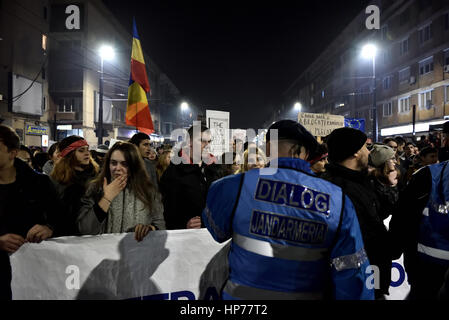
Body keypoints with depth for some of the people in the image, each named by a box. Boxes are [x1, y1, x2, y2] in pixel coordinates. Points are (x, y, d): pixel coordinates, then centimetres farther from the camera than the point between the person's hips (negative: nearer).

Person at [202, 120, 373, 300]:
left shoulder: (237, 186, -19)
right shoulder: (339, 201, -11)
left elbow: (216, 231, 0)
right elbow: (352, 275, -10)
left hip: (243, 294, -2)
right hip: (308, 295, 2)